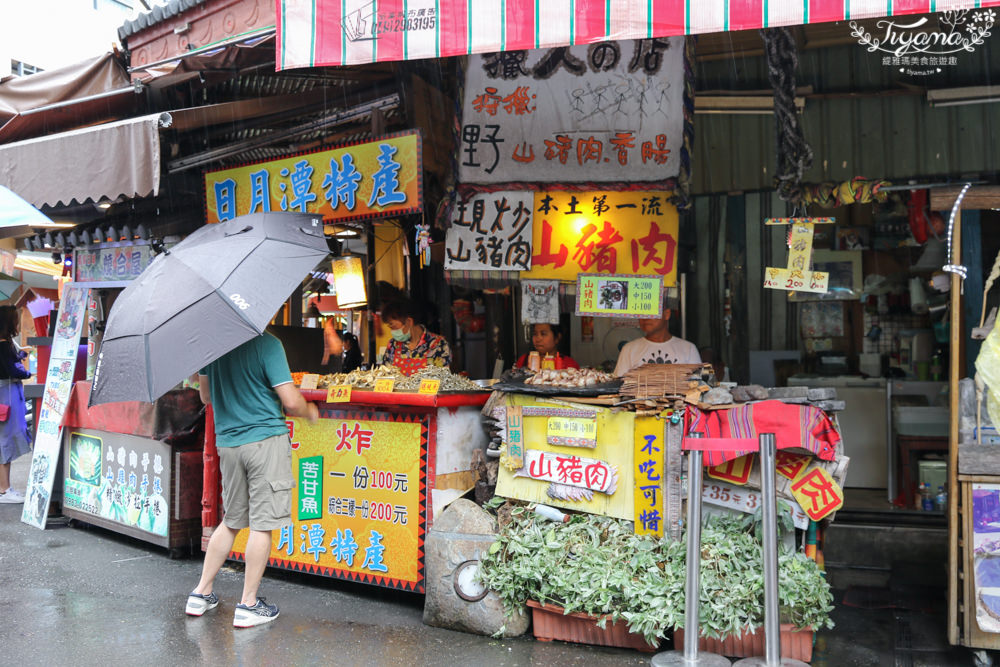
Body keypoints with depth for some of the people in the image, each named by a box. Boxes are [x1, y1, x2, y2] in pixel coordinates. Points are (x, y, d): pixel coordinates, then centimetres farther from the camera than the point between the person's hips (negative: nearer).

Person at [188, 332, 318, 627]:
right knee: (262, 523, 3)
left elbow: (206, 396, 16)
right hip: (266, 439, -6)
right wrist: (310, 412, 4)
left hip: (227, 442, 6)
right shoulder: (267, 344, -15)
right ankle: (248, 605, 10)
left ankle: (201, 593, 26)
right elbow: (290, 400, -16)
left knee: (232, 521, 20)